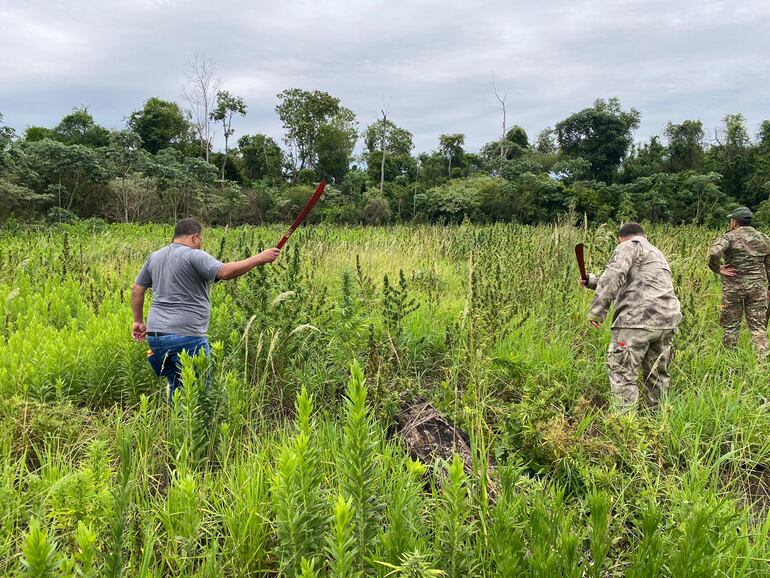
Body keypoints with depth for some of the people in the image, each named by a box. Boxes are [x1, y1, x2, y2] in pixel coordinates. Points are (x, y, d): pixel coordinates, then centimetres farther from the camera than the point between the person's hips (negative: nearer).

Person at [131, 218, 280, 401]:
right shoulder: (194, 255, -9)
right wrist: (259, 258, -16)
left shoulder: (154, 257, 16)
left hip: (155, 333, 8)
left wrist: (139, 321, 28)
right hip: (185, 336, -8)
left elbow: (137, 289, 20)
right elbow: (225, 272, -23)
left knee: (175, 385, 18)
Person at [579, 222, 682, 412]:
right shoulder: (656, 253, 33)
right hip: (667, 320, 9)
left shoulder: (629, 246, 5)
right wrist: (593, 281, 35)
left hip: (639, 319, -9)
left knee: (622, 372, -8)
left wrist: (597, 310, -13)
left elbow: (614, 277, -12)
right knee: (657, 373, 18)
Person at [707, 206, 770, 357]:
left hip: (734, 287, -3)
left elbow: (714, 253, -27)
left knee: (731, 325, 8)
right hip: (758, 287, 4)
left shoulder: (730, 237, -8)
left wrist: (718, 269, -12)